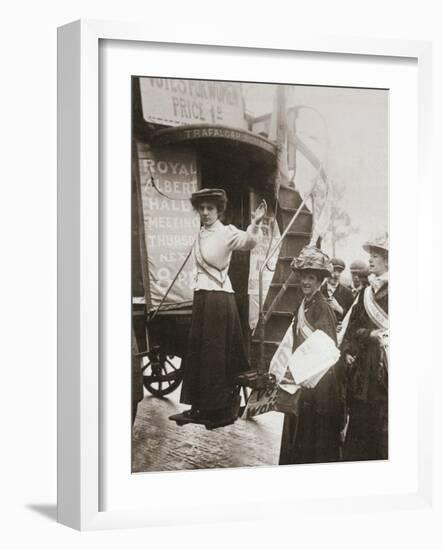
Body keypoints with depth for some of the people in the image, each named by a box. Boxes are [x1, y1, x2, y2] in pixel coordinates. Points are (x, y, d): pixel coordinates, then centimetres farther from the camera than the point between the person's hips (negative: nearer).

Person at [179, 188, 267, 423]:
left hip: (220, 298, -8)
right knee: (199, 351, 12)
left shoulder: (226, 232, -12)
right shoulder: (201, 234, 11)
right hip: (201, 297, 8)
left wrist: (255, 224, -51)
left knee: (219, 352, -3)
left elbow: (248, 241, -32)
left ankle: (223, 408, 6)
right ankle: (203, 405, 22)